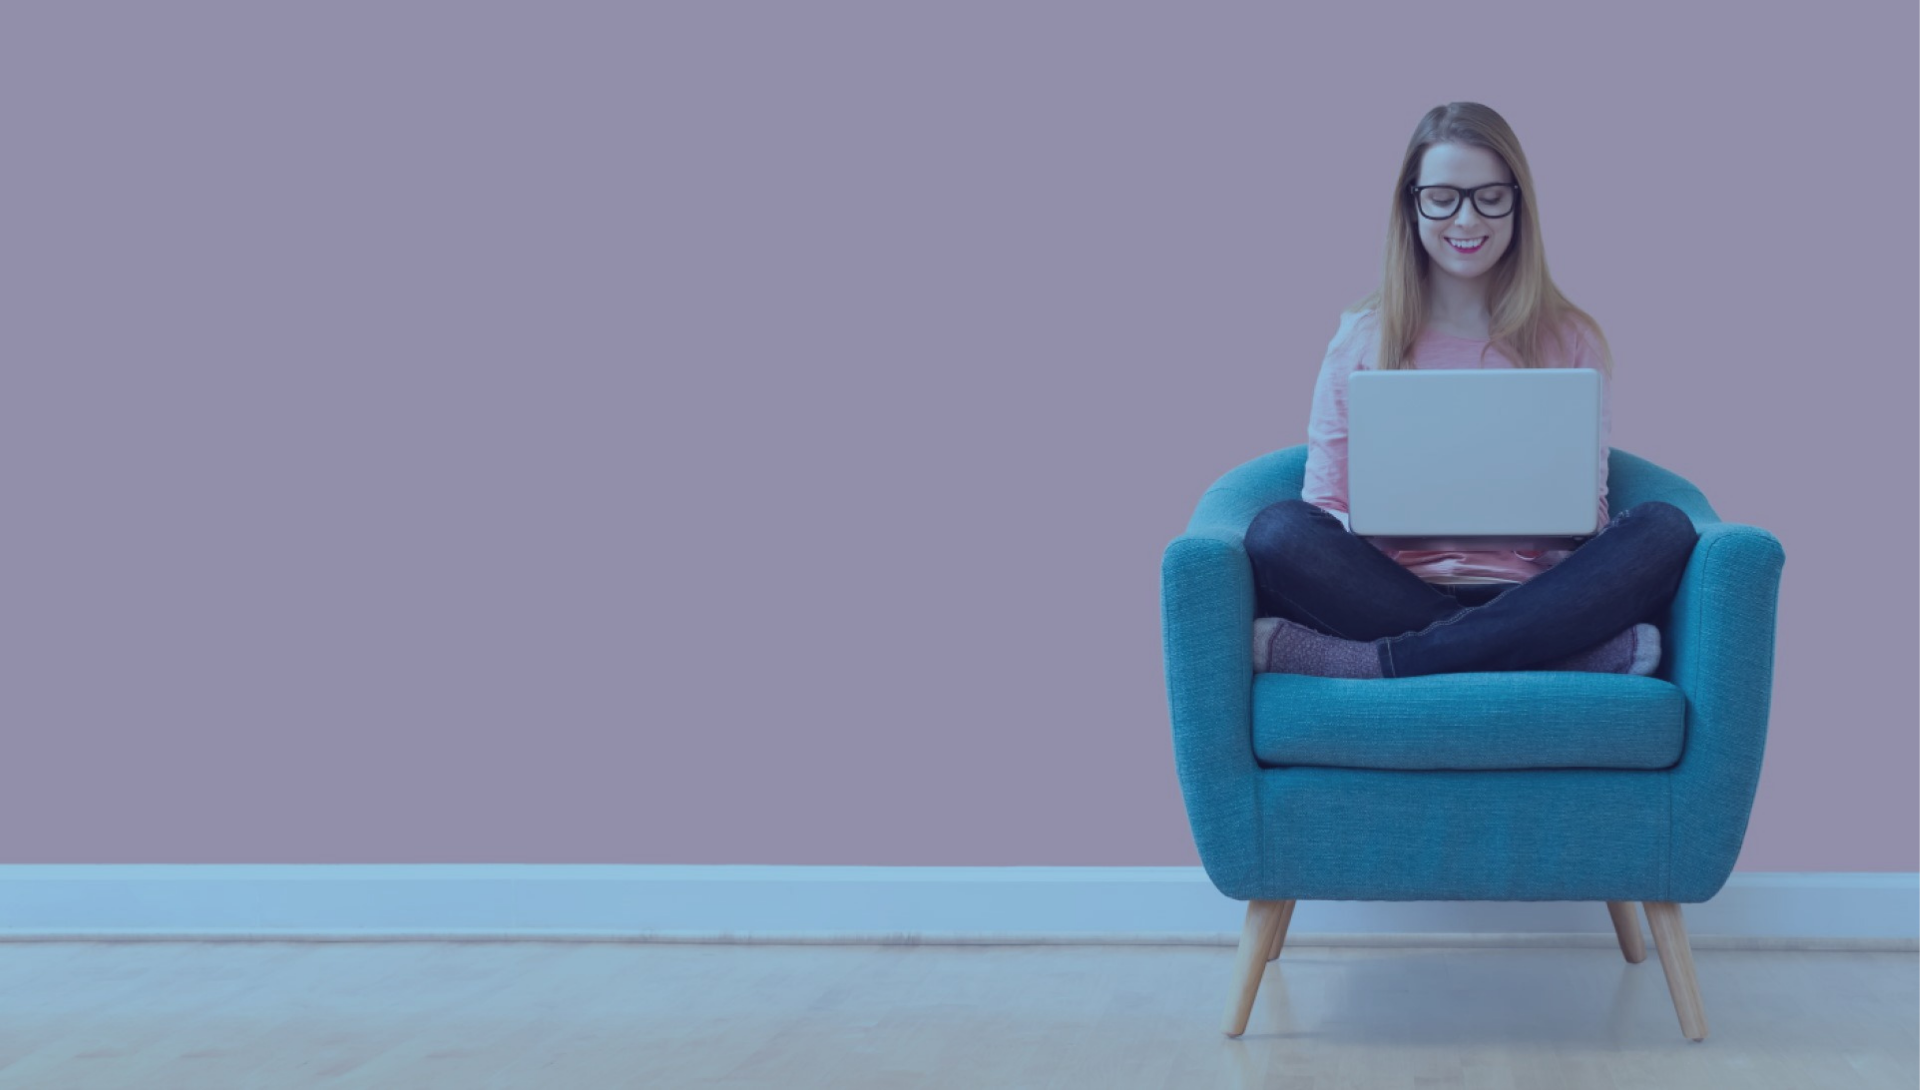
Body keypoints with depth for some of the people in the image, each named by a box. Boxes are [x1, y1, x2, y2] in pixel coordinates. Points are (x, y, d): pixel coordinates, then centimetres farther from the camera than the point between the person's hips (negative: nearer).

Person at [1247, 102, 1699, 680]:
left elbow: (1587, 519, 10)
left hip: (1528, 594, 1)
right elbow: (1325, 502, 8)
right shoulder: (1361, 337, 12)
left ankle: (1366, 662, -35)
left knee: (1664, 530, -27)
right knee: (1279, 530, -30)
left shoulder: (1573, 339, 13)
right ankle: (1584, 653, -33)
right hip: (1390, 585, -1)